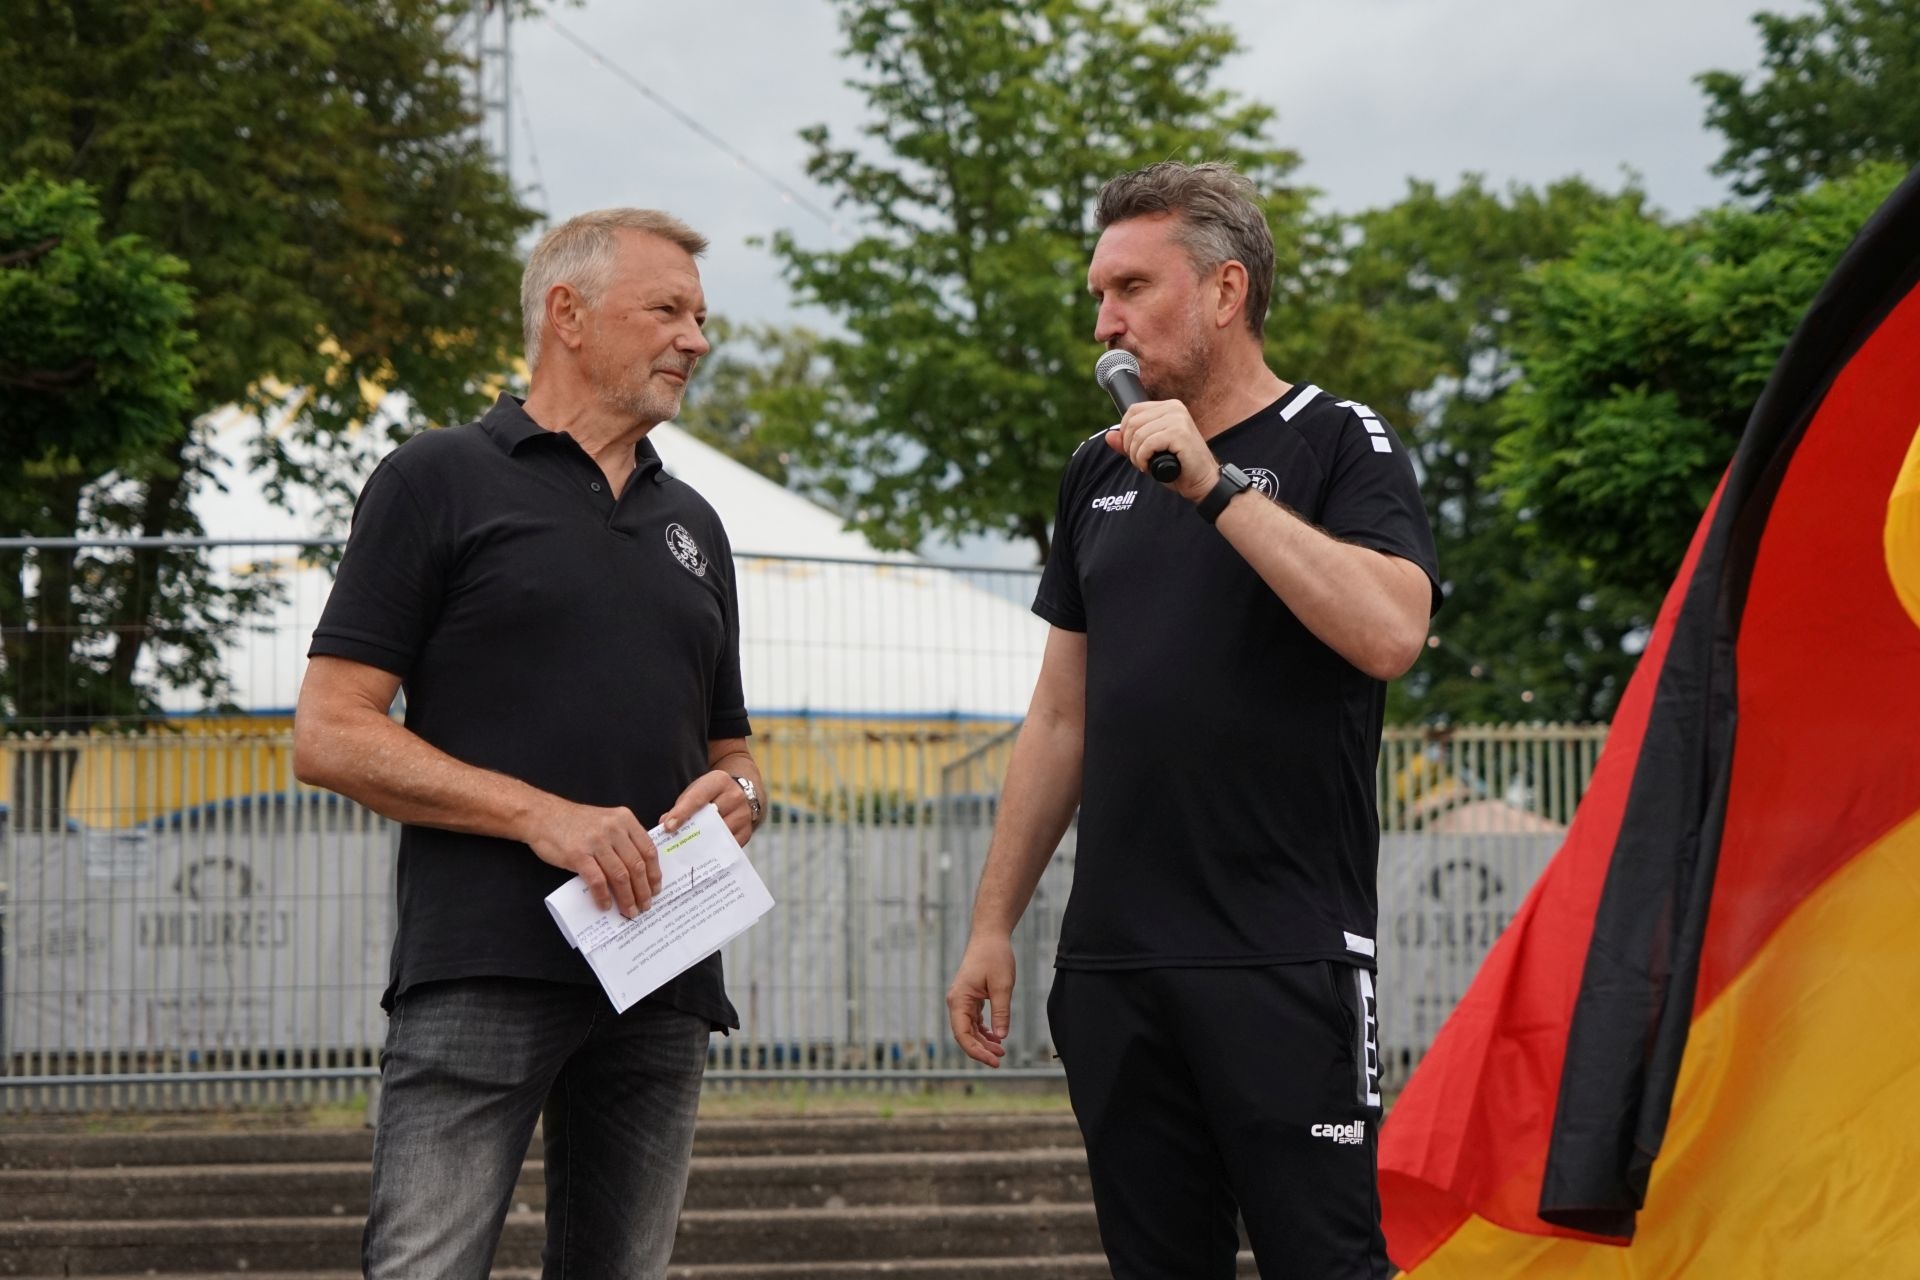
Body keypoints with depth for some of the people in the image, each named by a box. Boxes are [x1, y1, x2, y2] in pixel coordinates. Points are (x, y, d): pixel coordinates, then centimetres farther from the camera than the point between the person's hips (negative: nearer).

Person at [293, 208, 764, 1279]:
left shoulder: (692, 526, 22)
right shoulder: (442, 480, 4)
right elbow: (331, 736, -3)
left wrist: (738, 796, 2)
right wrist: (541, 815, -15)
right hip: (483, 974, -6)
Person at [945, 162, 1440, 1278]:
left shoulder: (1339, 445, -1)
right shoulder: (1102, 472, 17)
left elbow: (1389, 633, -20)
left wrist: (1215, 483, -18)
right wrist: (994, 922, 15)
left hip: (1285, 959, -6)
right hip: (1114, 963, 6)